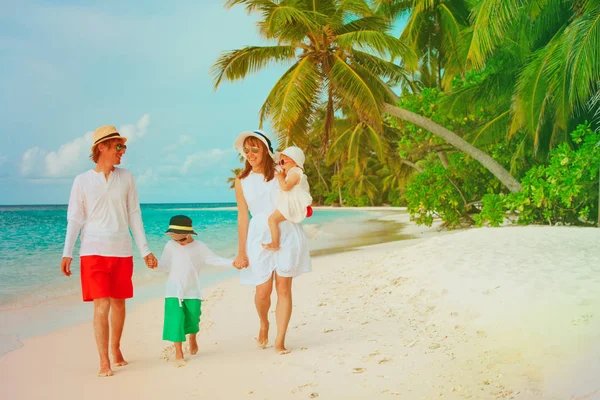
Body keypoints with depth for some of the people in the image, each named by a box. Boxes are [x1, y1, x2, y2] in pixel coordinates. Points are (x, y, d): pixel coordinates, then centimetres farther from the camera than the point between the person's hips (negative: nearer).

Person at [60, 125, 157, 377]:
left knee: (118, 303, 10)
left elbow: (134, 215, 6)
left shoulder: (126, 178, 4)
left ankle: (115, 349, 32)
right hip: (94, 250, -2)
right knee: (101, 305, -7)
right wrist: (67, 253, -7)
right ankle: (104, 362, 1)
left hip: (122, 250, 2)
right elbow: (74, 219, 0)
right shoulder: (82, 181, -1)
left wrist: (144, 250, 4)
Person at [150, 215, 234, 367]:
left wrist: (232, 262, -16)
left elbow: (215, 260, -4)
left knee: (192, 319, 11)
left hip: (192, 292, 0)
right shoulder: (170, 246, 0)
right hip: (173, 292, 0)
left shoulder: (200, 247, -4)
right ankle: (178, 352, -2)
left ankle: (192, 339, 44)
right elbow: (165, 265, 7)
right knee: (175, 320, -11)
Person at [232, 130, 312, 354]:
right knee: (263, 291, 0)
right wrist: (241, 251, 3)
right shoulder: (242, 181, 4)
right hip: (260, 236, 0)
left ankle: (280, 341, 10)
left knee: (284, 289, 0)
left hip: (286, 234, 0)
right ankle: (264, 325, 32)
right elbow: (243, 217, 5)